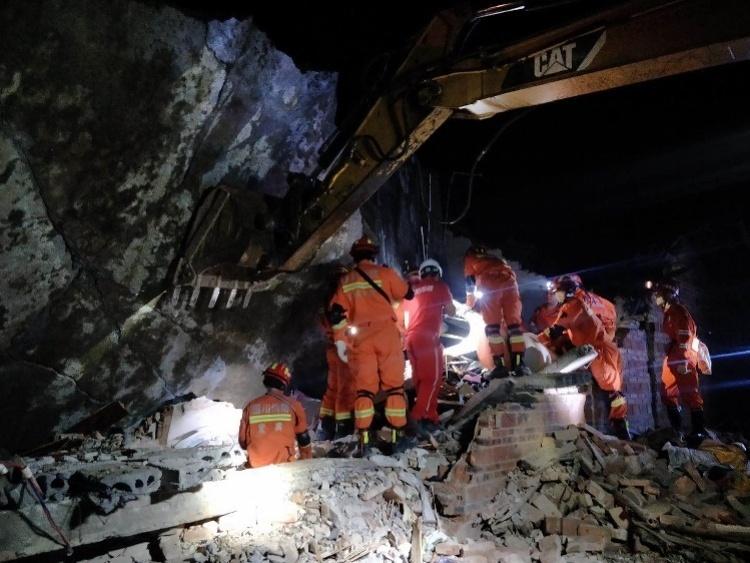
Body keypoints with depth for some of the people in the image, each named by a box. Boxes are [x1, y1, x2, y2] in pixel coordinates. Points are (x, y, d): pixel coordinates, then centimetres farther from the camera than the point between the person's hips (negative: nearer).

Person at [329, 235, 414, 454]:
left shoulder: (345, 281, 11)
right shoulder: (384, 273, 2)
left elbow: (337, 313, 5)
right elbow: (408, 294, 13)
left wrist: (339, 341, 7)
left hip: (360, 337, 2)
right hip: (386, 333, -2)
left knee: (364, 388, 4)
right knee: (394, 386, 4)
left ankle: (364, 439, 0)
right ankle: (397, 435, 5)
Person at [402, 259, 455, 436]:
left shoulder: (412, 288, 18)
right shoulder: (440, 286, 7)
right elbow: (452, 311, 18)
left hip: (410, 338, 6)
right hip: (427, 337, -6)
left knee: (421, 379, 10)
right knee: (433, 378, -5)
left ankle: (430, 417, 13)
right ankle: (417, 416, -18)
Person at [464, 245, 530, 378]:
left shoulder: (470, 260, 29)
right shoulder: (497, 259, 40)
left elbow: (470, 282, 23)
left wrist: (470, 305, 35)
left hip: (489, 286, -3)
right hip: (509, 283, 3)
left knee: (492, 325, 0)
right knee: (514, 323, 5)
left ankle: (501, 365, -6)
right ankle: (519, 363, -1)